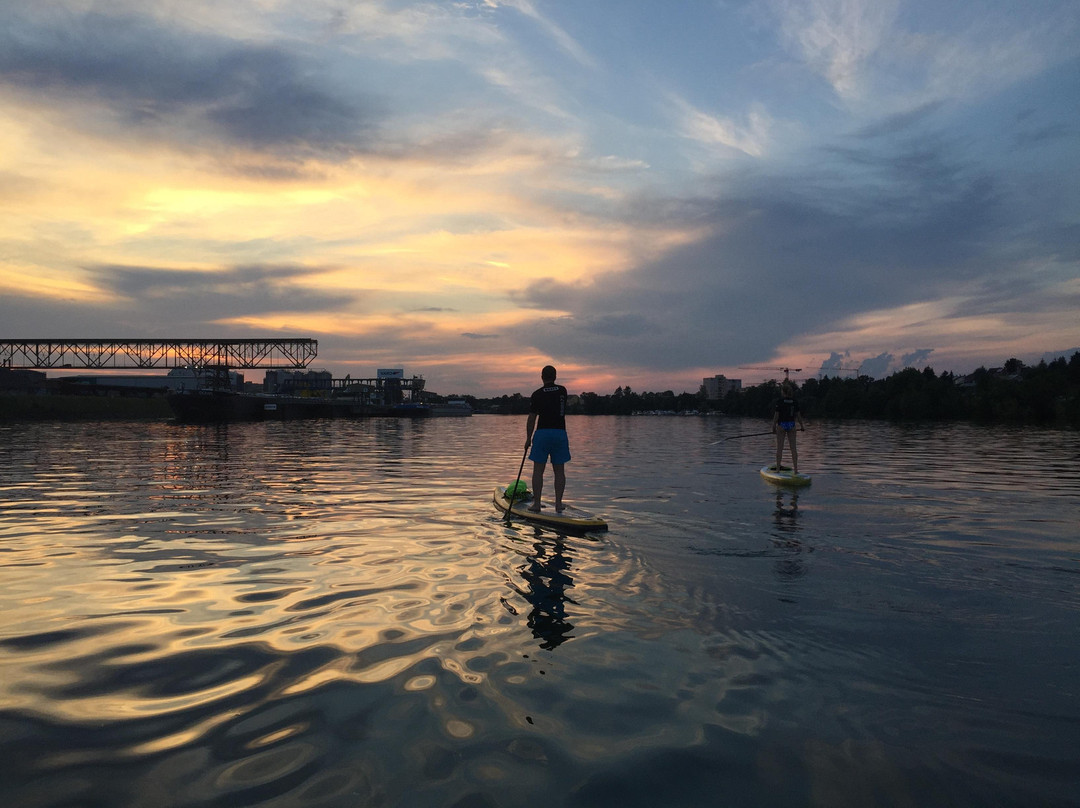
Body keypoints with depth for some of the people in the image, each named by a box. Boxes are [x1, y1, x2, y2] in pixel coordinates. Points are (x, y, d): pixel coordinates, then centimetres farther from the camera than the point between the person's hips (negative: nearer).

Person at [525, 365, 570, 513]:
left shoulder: (537, 394, -3)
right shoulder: (562, 391, 6)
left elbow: (532, 419, -3)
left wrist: (528, 438, 5)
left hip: (542, 433, -2)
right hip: (560, 433, 2)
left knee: (538, 470, 4)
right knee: (559, 470, 7)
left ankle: (536, 503, 3)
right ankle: (558, 504, 6)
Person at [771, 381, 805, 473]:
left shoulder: (779, 401, -9)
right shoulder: (794, 401, 2)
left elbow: (776, 415, -10)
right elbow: (798, 414, 4)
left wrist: (774, 427, -4)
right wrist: (802, 425, 15)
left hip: (781, 425, -3)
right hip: (791, 425, 3)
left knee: (779, 448, 3)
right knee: (793, 448, 5)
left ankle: (778, 468, 4)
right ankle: (795, 469, 5)